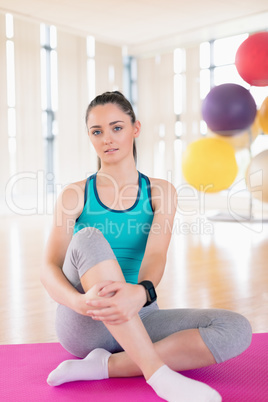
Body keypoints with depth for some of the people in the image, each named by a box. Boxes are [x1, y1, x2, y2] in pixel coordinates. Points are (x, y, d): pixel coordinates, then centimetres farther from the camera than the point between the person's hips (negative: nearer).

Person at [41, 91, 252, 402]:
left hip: (138, 321, 2)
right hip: (84, 325, -1)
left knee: (236, 329, -20)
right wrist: (80, 301, -32)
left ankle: (105, 366, -20)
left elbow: (156, 255, -13)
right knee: (89, 238, -30)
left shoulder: (160, 192, 4)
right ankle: (158, 373, -34)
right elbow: (49, 269, -8)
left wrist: (140, 293, -38)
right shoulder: (74, 195, 2)